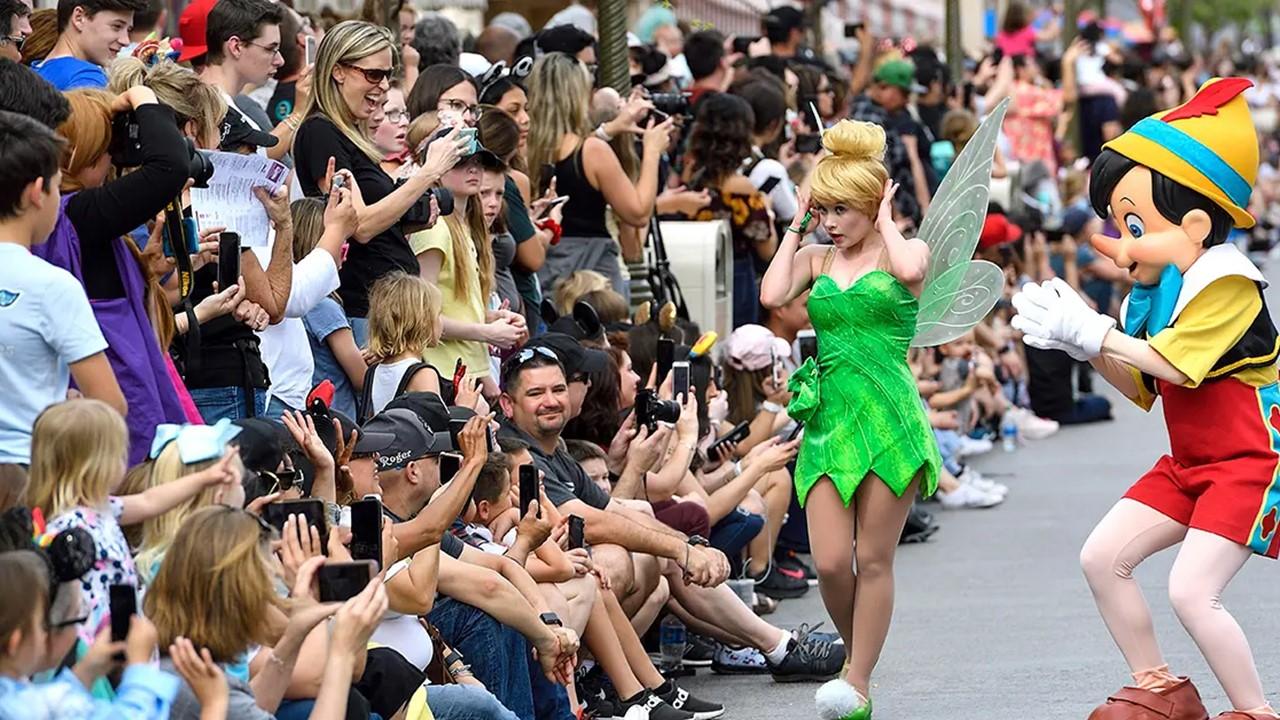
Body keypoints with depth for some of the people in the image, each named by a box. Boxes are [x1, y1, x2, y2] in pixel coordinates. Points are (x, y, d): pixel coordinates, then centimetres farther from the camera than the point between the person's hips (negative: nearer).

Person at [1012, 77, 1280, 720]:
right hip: (1188, 463, 10)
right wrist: (1083, 342, -3)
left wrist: (1091, 332, -27)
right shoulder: (1161, 289, 8)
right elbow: (1142, 387, 11)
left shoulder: (1227, 283, -20)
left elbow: (1173, 365, -30)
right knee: (1102, 557, 6)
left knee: (1191, 590, -20)